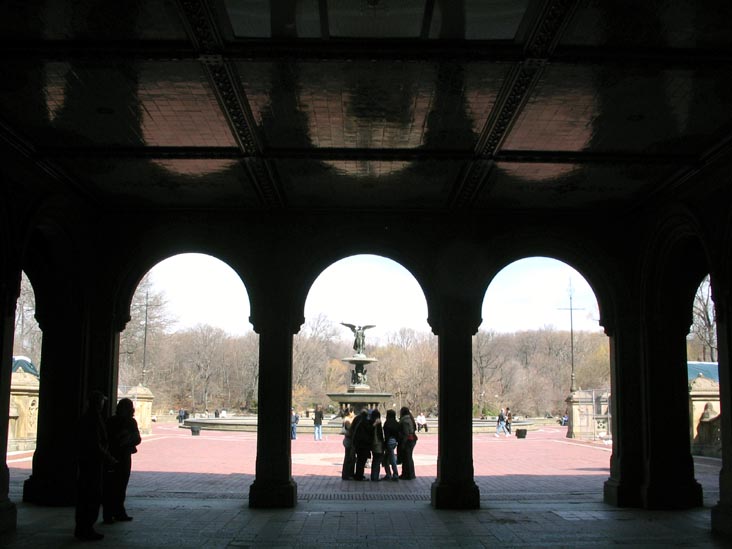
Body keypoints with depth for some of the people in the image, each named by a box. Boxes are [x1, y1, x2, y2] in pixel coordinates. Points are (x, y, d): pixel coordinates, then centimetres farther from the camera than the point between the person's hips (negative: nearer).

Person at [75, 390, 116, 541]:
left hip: (84, 460, 9)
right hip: (94, 462, -9)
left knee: (83, 495, 15)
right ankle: (87, 530, 1)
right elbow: (96, 445, -21)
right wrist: (109, 459, -10)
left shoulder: (84, 418, 11)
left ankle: (80, 528, 23)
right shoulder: (94, 419, -18)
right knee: (93, 496, -2)